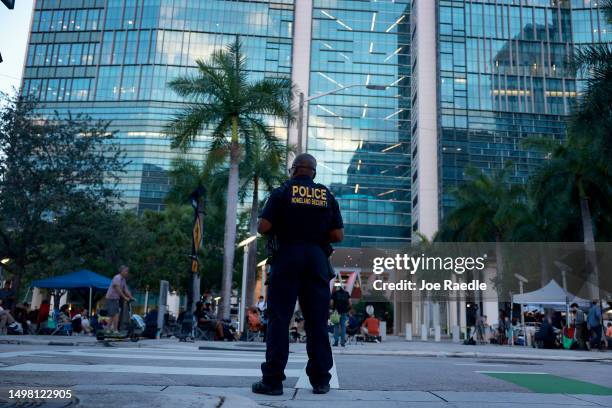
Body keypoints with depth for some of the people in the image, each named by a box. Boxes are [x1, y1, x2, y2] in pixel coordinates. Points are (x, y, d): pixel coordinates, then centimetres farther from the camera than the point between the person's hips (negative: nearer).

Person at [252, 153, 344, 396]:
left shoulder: (282, 192, 1)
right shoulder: (327, 196, 10)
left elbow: (263, 227, -7)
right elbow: (338, 235, 4)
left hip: (287, 257, -2)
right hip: (317, 259, 3)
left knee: (279, 319, 1)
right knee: (317, 321, 7)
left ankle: (272, 380, 1)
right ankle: (320, 380, 11)